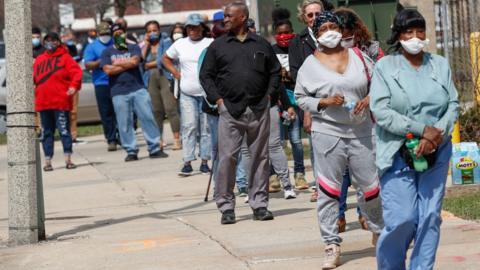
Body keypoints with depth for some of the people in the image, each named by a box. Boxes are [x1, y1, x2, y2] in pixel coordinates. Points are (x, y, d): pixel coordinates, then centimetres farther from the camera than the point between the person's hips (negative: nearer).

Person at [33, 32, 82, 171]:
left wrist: (74, 86, -22)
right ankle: (47, 161, 9)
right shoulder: (39, 60, 16)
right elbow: (33, 78, 15)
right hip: (43, 102, 4)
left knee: (64, 130, -5)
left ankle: (68, 159, -1)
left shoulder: (64, 58, 2)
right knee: (46, 132, 6)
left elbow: (76, 72, -8)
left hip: (60, 101, -4)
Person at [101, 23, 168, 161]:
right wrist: (127, 65, -5)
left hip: (138, 89, 0)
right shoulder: (107, 52, 9)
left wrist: (117, 63, -3)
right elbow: (108, 70, -7)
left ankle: (154, 148, 1)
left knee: (148, 118, -3)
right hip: (119, 93, 0)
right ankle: (131, 151, 7)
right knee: (124, 124, -1)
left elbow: (135, 61, -10)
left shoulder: (134, 48, 10)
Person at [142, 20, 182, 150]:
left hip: (165, 77, -4)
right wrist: (146, 44, 2)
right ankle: (158, 141, 8)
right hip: (151, 80, 4)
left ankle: (177, 139, -13)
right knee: (156, 111, 3)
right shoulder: (145, 45, 17)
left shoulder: (166, 41, 5)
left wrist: (149, 64, 2)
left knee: (170, 108, -12)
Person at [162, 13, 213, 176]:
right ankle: (187, 163, -5)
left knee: (206, 128, 1)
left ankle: (205, 162, 6)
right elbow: (165, 58, 23)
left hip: (207, 93, -2)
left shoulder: (211, 43, 0)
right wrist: (176, 73, 11)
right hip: (187, 93, 2)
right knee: (189, 127, -4)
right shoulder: (180, 44, 10)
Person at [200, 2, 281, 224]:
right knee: (227, 157, -7)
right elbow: (206, 75, 9)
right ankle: (226, 206, 0)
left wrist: (269, 94, 5)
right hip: (229, 110, -1)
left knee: (260, 157, 5)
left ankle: (259, 203, 12)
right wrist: (216, 99, -2)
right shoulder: (218, 46, 8)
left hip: (259, 109, 1)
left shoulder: (261, 45, 11)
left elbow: (275, 71, 18)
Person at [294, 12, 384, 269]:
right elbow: (300, 97, 4)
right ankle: (331, 246, 3)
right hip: (328, 133, -2)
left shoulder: (358, 56, 8)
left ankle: (379, 231, 29)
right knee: (328, 190, -2)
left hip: (361, 131, 2)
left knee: (370, 187, 7)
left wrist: (368, 99, -6)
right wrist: (323, 102, -12)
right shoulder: (310, 64, 2)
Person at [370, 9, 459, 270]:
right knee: (401, 220, -9)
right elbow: (381, 111, -10)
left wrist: (436, 136, -13)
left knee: (430, 217, 0)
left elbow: (453, 104, 5)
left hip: (435, 154, 3)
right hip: (398, 154, -3)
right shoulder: (385, 67, -1)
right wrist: (422, 130, -15)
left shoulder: (440, 65, 9)